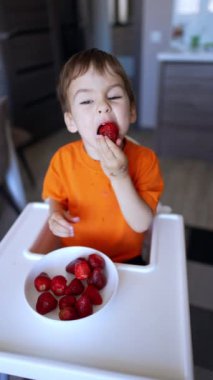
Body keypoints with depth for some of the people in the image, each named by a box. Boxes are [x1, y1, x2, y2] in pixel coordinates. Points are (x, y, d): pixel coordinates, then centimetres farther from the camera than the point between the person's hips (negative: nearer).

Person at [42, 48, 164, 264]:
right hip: (75, 257, 0)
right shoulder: (63, 159, -12)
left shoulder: (144, 159, -16)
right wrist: (56, 213, -16)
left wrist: (120, 177, -30)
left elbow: (142, 225, -19)